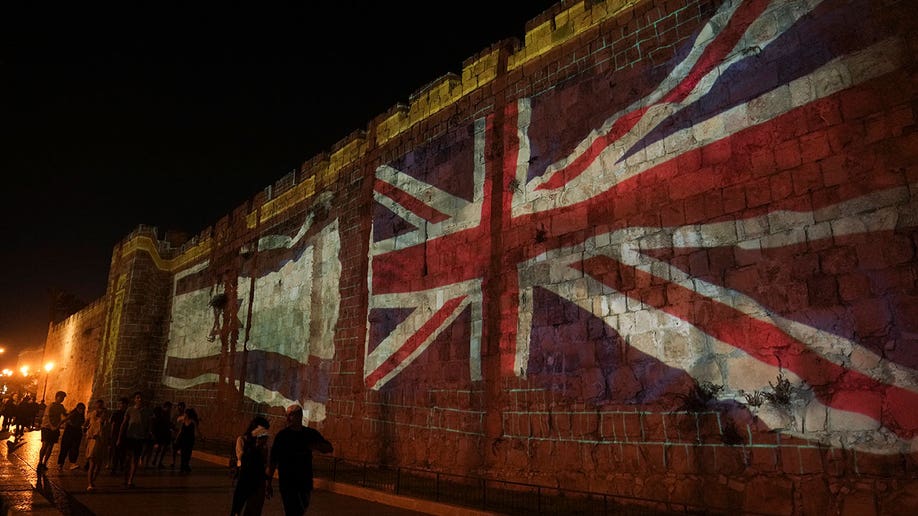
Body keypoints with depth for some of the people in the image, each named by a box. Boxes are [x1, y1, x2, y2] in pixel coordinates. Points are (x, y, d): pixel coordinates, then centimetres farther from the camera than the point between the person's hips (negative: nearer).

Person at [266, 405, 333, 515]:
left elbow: (329, 448, 4)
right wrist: (268, 483, -8)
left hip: (305, 482, 4)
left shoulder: (311, 433, 3)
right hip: (287, 482, -4)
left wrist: (317, 446, -16)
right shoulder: (282, 436, -6)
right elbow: (273, 461, -6)